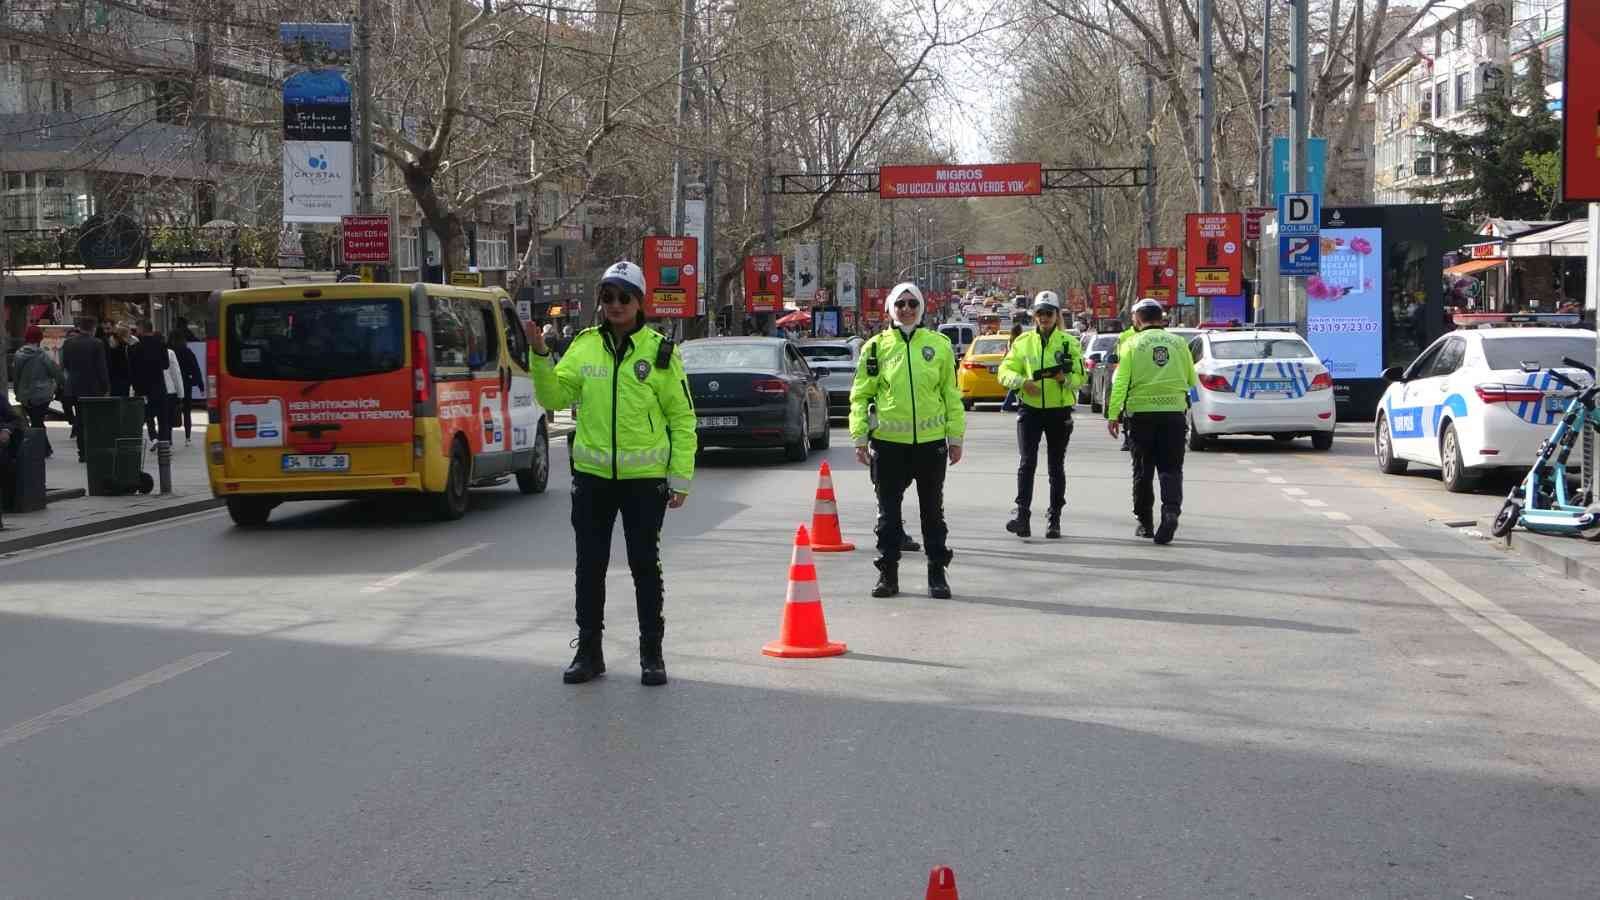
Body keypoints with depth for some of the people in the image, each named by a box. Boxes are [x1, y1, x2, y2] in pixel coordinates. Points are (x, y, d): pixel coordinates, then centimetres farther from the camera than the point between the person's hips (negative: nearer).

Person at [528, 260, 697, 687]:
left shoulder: (660, 351, -3)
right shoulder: (584, 346, 5)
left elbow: (682, 418, -2)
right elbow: (555, 397, 4)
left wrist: (681, 477, -6)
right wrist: (541, 357, -11)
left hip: (644, 476, -3)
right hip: (592, 475, 3)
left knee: (645, 565, 5)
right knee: (590, 566, 9)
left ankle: (651, 653, 16)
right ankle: (588, 650, 21)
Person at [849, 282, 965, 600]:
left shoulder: (939, 345, 5)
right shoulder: (876, 347, 2)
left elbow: (951, 394, 8)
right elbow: (860, 395, 4)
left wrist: (955, 437, 5)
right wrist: (859, 437, -2)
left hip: (930, 441, 1)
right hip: (888, 442, -1)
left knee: (933, 511, 10)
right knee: (888, 511, 6)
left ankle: (937, 573, 19)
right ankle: (888, 573, 16)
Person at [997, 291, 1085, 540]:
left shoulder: (1070, 342, 3)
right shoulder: (1022, 342, 6)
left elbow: (1080, 377, 0)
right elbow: (1005, 371, 3)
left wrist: (1066, 379, -22)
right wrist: (1022, 381, -17)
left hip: (1059, 411, 0)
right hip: (1030, 410, 0)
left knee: (1056, 466, 8)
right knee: (1026, 463, -11)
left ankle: (1054, 519, 15)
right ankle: (1022, 515, -14)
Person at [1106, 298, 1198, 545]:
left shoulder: (1133, 344, -1)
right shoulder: (1179, 343, 5)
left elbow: (1120, 382, -8)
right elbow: (1192, 381, 10)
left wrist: (1113, 415, -8)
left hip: (1141, 412, -1)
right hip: (1174, 411, 1)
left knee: (1143, 470, 10)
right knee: (1170, 468, 3)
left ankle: (1145, 522, 17)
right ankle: (1171, 511, -20)